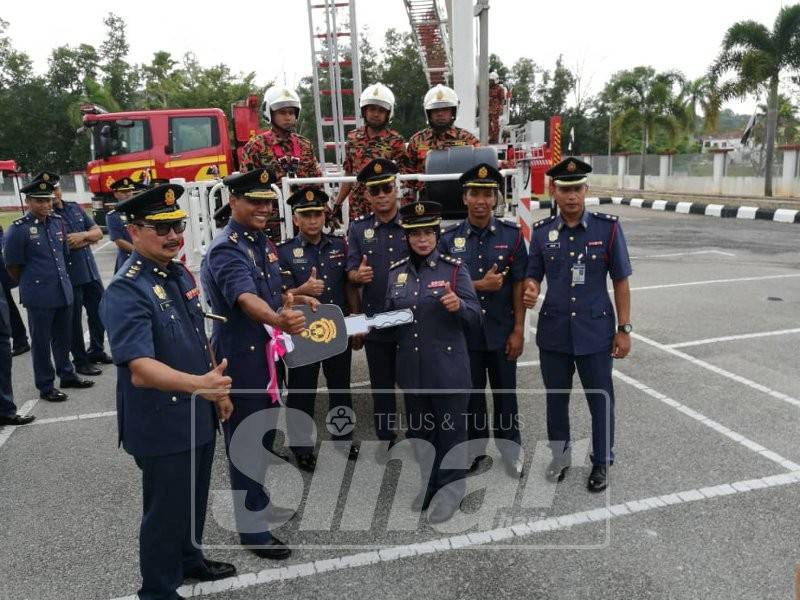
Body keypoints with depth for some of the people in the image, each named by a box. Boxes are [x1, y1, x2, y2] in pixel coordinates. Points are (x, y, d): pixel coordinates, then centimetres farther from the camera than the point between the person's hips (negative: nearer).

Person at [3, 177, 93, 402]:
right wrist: (30, 285, 5)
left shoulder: (58, 222, 5)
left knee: (63, 338, 18)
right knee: (41, 342, 7)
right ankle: (45, 386, 18)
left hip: (64, 292, 5)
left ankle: (67, 375, 34)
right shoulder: (18, 229, -12)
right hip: (39, 297, -5)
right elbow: (12, 266, -5)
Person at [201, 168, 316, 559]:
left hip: (264, 353, 9)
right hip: (239, 358, -9)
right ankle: (251, 529, 20)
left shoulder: (263, 242, 8)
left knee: (264, 435, 22)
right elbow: (245, 297, -40)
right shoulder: (226, 249, -21)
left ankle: (259, 504, 42)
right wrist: (279, 319, -57)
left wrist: (294, 299, 4)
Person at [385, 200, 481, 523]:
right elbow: (390, 314, 13)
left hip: (447, 367, -4)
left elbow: (475, 316, -10)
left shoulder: (454, 269, -8)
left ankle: (451, 488, 26)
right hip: (412, 367, 5)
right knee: (420, 430, 18)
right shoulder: (396, 271, 5)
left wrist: (459, 306, -30)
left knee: (451, 429, 8)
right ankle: (430, 480, 37)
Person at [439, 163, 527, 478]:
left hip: (502, 331, -1)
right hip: (464, 331, 1)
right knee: (471, 393, 14)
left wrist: (518, 330, -7)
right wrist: (481, 285, -15)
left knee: (505, 393, 12)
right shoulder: (449, 238, -3)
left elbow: (519, 286, -4)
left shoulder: (512, 234, -5)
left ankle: (511, 449, 32)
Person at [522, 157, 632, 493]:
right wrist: (530, 290, -17)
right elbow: (532, 274, 8)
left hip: (595, 332, -2)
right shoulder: (541, 231, 0)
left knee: (601, 401, 10)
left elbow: (620, 281, -2)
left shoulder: (608, 227, -6)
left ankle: (601, 463, 31)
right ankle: (560, 456, 37)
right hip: (553, 332, 2)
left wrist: (624, 329, -4)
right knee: (556, 398, 16)